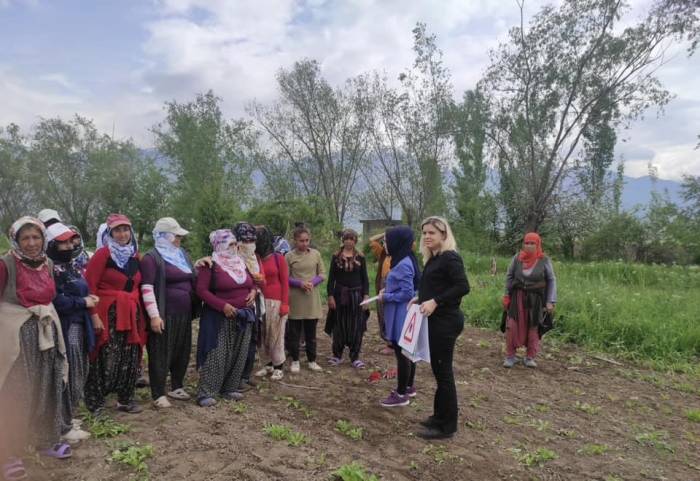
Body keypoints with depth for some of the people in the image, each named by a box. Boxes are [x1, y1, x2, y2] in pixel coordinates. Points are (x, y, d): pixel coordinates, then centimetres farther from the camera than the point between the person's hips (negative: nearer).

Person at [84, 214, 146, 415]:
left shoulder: (134, 255, 12)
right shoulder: (103, 254, -8)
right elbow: (90, 286, -12)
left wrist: (140, 312, 14)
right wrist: (94, 315, -18)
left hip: (132, 314, 6)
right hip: (108, 314, -6)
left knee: (130, 359, 11)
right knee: (107, 360, -5)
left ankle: (125, 399, 24)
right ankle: (94, 402, 11)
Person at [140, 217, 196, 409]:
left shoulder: (182, 254, 14)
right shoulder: (152, 258, -9)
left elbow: (192, 280, 28)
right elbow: (147, 288, -16)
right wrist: (154, 315, -20)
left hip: (184, 314, 8)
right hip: (164, 315, -7)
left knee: (182, 351, 15)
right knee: (161, 354, 1)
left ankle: (177, 387, 30)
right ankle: (158, 394, 11)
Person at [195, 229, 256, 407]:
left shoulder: (241, 263, 11)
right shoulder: (210, 265, -10)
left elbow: (253, 281, 23)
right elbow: (202, 290, -16)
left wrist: (253, 291, -1)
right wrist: (223, 306, -22)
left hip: (243, 316, 7)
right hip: (219, 317, -6)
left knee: (238, 355, 9)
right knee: (216, 355, -6)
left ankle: (229, 388, 21)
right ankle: (205, 393, 3)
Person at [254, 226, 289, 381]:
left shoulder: (278, 258, -3)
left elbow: (285, 282, -3)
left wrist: (284, 304, -8)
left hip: (275, 302, -3)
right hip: (259, 301, 3)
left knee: (276, 334, 3)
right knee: (263, 334, 7)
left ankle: (278, 366, 14)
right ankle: (269, 364, 21)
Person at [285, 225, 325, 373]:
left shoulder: (316, 254, 2)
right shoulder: (289, 256, -5)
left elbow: (322, 274, 6)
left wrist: (313, 282, -13)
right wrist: (300, 283, -19)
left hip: (312, 298, 2)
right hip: (295, 299, -2)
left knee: (311, 332, 11)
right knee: (294, 332, 8)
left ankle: (312, 360, 22)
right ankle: (295, 361, 21)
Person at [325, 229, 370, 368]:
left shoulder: (360, 257, 3)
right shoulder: (336, 257, 2)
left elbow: (365, 279, 4)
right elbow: (331, 278, 2)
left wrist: (366, 296, -3)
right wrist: (330, 296, -5)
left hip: (356, 295, 0)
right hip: (340, 295, 0)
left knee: (356, 327, 2)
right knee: (339, 326, 6)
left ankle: (355, 357, 13)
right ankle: (337, 355, 20)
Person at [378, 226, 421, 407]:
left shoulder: (403, 265, -22)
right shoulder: (405, 261, 9)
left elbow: (407, 293, -23)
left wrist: (385, 297, -13)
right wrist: (387, 291, 7)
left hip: (401, 316, -10)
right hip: (402, 315, 10)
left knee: (401, 353, 0)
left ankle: (401, 394, 11)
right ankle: (409, 386, 32)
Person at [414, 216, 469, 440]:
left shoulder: (450, 257, -15)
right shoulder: (433, 259, 13)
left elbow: (463, 287, -24)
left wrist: (435, 302, -26)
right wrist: (420, 299, 4)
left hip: (446, 321, -9)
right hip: (437, 320, 9)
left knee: (443, 371, -1)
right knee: (438, 369, 16)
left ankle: (447, 426, 11)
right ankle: (440, 416, 29)